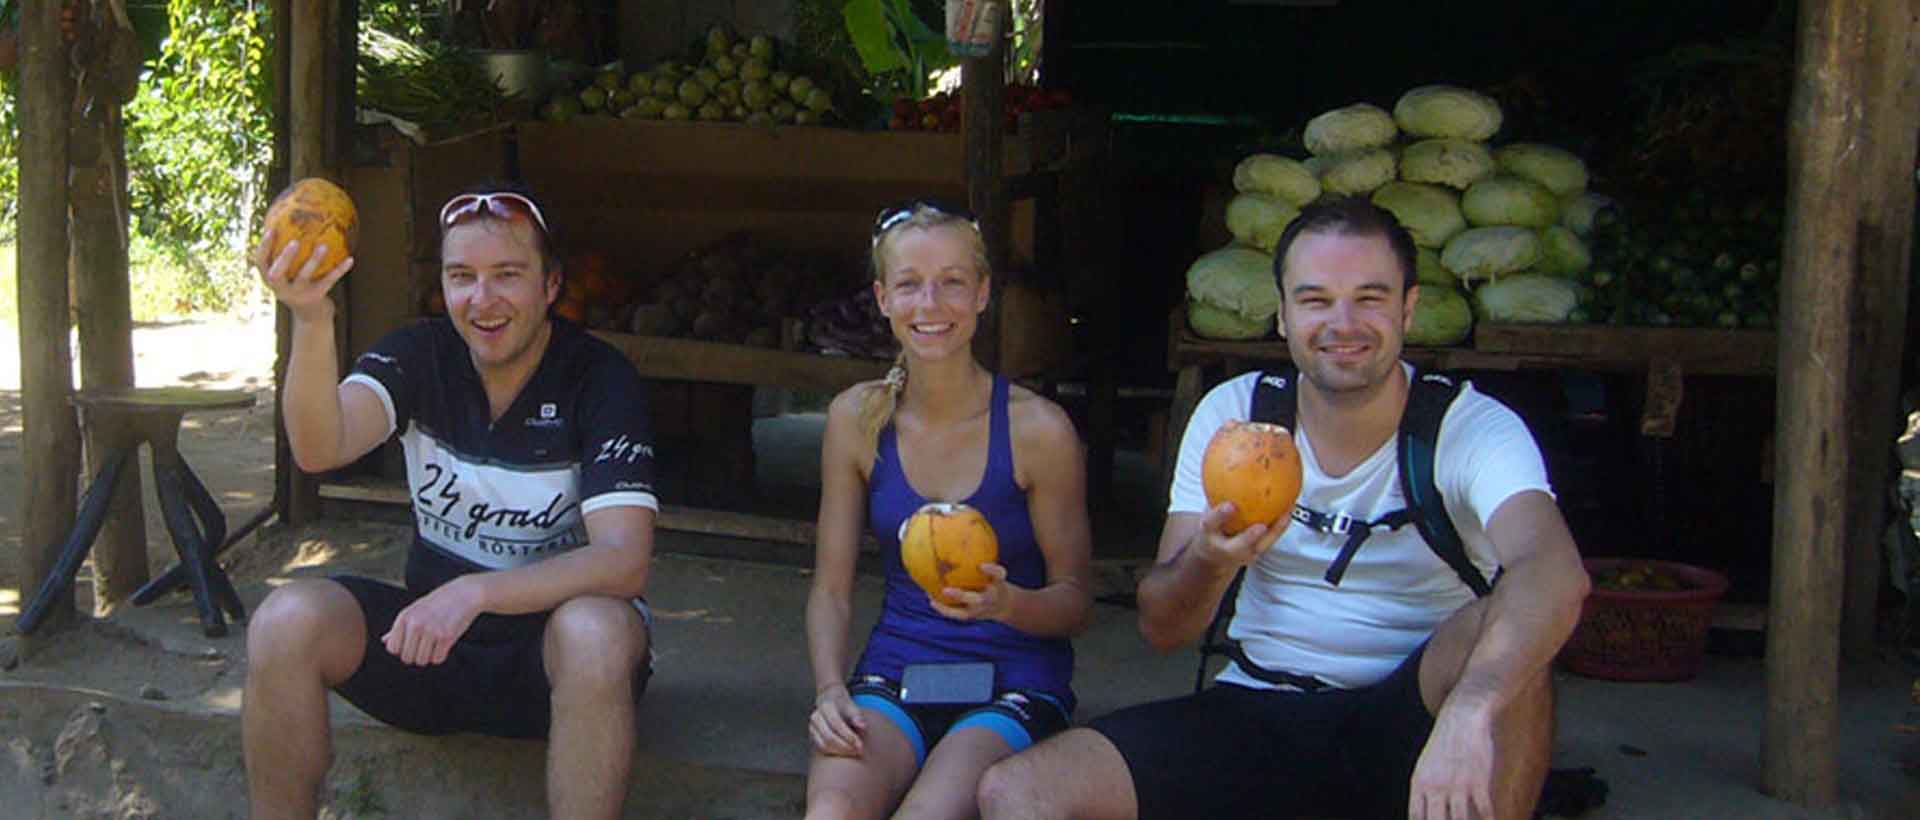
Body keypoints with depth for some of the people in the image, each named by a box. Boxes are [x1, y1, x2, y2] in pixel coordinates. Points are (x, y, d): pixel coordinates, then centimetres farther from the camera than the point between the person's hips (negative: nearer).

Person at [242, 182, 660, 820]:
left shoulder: (598, 378, -12)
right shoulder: (419, 355, -2)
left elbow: (625, 561, -23)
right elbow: (322, 448, -22)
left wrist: (476, 590, -36)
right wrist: (312, 324, -41)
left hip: (548, 643, -3)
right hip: (429, 635, 3)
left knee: (596, 632, -36)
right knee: (286, 621, -21)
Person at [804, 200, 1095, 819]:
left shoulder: (1038, 429, -8)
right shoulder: (858, 418, 2)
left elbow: (1074, 601, 1)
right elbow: (831, 590, 7)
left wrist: (1006, 603, -21)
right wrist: (830, 690, -10)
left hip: (1014, 684, -2)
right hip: (894, 673, 2)